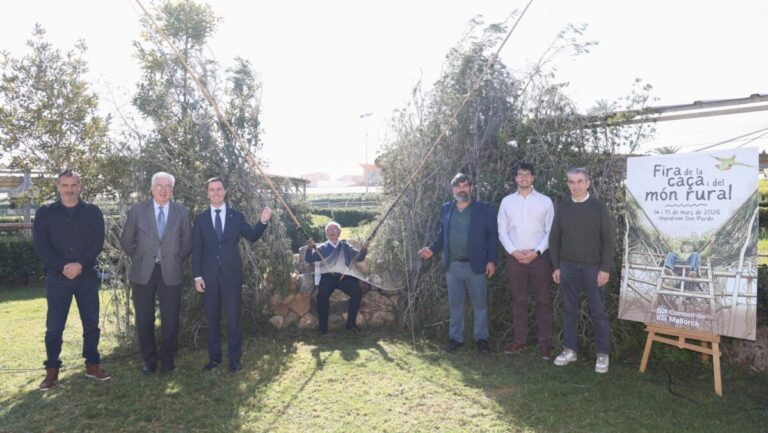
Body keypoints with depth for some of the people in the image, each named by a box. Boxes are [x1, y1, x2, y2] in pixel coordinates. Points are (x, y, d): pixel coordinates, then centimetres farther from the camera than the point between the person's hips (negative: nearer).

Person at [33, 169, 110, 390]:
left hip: (87, 277, 1)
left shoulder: (93, 212, 4)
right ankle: (52, 370, 16)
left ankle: (92, 365, 19)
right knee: (54, 327, 3)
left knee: (91, 323, 6)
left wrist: (80, 265, -16)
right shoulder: (45, 212, 3)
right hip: (57, 278, -1)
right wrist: (63, 267, -15)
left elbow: (98, 242, -3)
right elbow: (40, 245, -4)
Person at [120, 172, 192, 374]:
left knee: (171, 320, 3)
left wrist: (175, 261, 8)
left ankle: (167, 359, 21)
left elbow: (187, 243, 10)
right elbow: (126, 240, 10)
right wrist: (139, 258, 9)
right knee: (144, 320, 6)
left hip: (170, 273, 0)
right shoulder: (137, 210, 0)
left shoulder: (182, 212, 1)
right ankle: (149, 360, 23)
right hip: (143, 273, 0)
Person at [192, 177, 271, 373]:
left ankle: (234, 359, 14)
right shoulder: (201, 218, 4)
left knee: (234, 317, 3)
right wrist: (197, 276, -4)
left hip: (232, 274, -1)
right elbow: (196, 250, 2)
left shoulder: (236, 215, 3)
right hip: (209, 275, 1)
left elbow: (252, 237, 3)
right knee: (212, 318, 10)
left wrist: (263, 221, -14)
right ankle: (214, 357, 22)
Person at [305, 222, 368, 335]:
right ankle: (323, 327, -17)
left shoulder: (346, 246, 20)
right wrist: (309, 248, -13)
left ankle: (351, 323, -11)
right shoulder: (321, 248, 16)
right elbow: (309, 259, 7)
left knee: (357, 292, -25)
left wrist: (363, 250, -7)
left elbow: (359, 258, 15)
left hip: (345, 276, 1)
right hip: (328, 277, -1)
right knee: (322, 294, -30)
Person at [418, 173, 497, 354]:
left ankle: (481, 338, 19)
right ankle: (455, 338, 22)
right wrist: (432, 248, -1)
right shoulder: (446, 209, 8)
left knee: (479, 303, 6)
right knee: (455, 303, 11)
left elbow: (492, 236, -3)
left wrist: (491, 260, -10)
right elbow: (442, 234, 13)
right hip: (452, 265, 3)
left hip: (475, 264, -3)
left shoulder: (484, 209, -1)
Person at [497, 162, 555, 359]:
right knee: (518, 300, 9)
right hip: (514, 258, 1)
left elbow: (551, 232, -1)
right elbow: (502, 231, 3)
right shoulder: (507, 201, 4)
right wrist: (514, 251, -9)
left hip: (539, 257, -1)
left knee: (542, 301, 3)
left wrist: (536, 251, -12)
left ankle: (544, 343, 11)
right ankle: (520, 340, 19)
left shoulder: (545, 201, 0)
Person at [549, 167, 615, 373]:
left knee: (598, 311, 1)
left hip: (593, 267, -3)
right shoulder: (563, 208, 5)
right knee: (569, 309, 8)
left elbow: (608, 239, -5)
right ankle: (570, 349, 17)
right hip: (568, 266, 3)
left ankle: (603, 354, 10)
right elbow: (554, 238, 9)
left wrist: (605, 268, -10)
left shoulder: (598, 207, -3)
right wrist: (556, 266, 5)